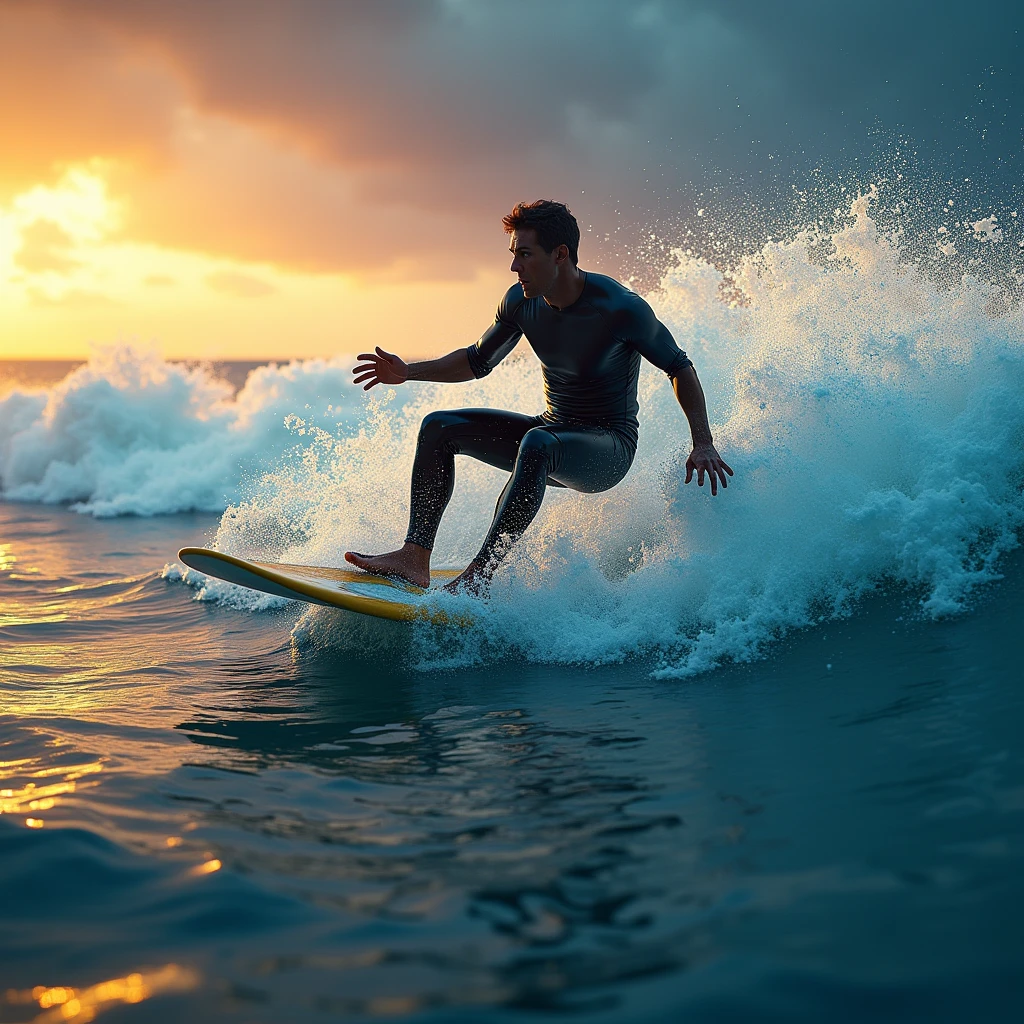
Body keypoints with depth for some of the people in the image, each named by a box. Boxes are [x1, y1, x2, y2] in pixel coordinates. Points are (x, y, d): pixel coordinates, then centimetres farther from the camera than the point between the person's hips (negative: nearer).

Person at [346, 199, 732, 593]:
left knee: (536, 444, -39)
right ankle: (415, 558, -13)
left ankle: (478, 578, -39)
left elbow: (680, 368, -8)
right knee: (439, 427, -4)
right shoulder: (521, 301, -4)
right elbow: (478, 361, 12)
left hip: (608, 450, -7)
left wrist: (703, 443, -19)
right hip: (551, 433, 7)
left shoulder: (622, 309, -21)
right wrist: (409, 371, -1)